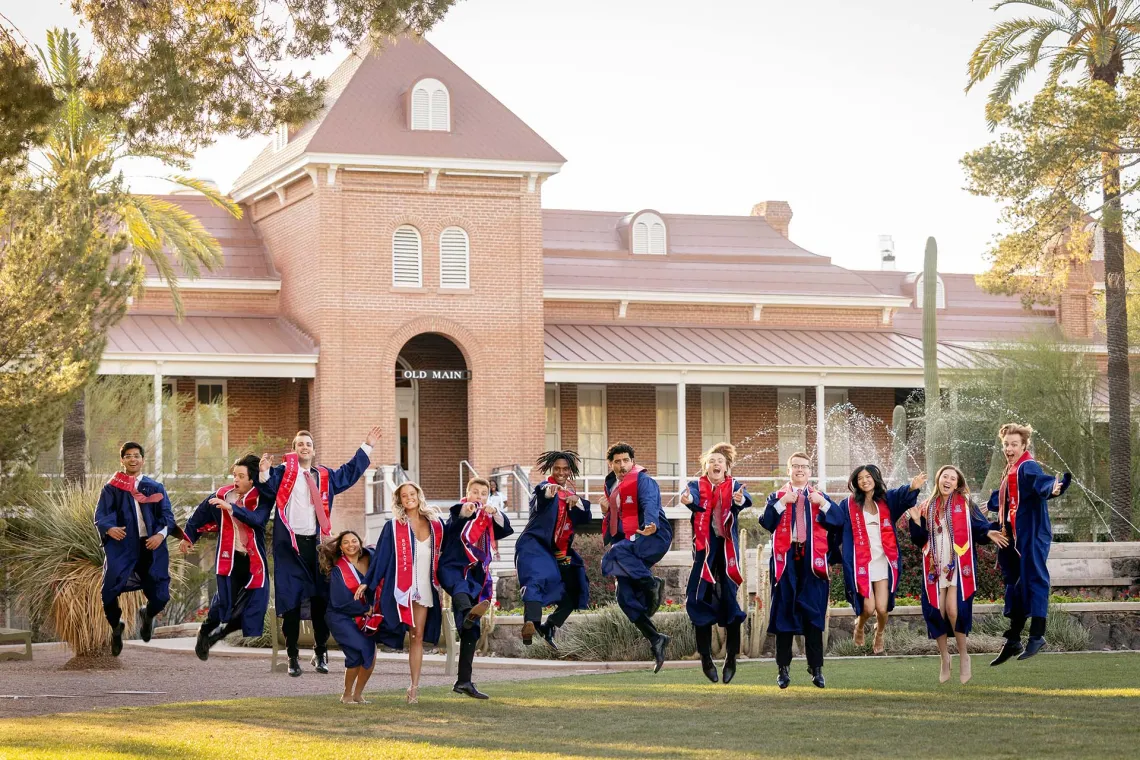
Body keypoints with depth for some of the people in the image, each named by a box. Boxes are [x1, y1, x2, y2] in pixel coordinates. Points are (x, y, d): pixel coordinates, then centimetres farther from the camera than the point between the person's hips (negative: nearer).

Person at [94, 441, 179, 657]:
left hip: (150, 547, 1)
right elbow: (100, 516, -1)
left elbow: (167, 516, 6)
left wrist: (161, 534, -14)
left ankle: (147, 616, 34)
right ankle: (116, 628, 17)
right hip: (121, 547, -1)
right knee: (109, 591, -14)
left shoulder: (155, 488, 13)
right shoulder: (111, 488, 8)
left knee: (160, 596, -4)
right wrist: (109, 528, -24)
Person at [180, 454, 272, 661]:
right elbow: (200, 515, 18)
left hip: (254, 560, 0)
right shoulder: (222, 495, 1)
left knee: (255, 607, -3)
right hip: (229, 559, 0)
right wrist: (188, 537, 29)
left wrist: (231, 508, -35)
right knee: (225, 602, -4)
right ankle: (205, 634, 20)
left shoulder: (262, 499, -5)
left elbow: (257, 518, -25)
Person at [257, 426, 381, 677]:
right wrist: (264, 473, -33)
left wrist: (367, 447, 31)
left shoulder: (325, 476, 16)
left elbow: (350, 472, 30)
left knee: (320, 599, 5)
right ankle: (292, 657, 4)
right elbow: (268, 487, -13)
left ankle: (320, 652, 17)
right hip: (290, 543, -4)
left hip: (316, 543, 4)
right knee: (290, 599, -3)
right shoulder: (283, 472, 2)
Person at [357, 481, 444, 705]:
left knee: (418, 636, 3)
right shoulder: (393, 526, 0)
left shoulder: (435, 524, 9)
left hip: (425, 588, 3)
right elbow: (380, 556, 1)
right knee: (414, 634, -13)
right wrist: (367, 583, -2)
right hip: (402, 586, -3)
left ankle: (414, 687, 4)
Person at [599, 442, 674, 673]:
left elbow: (650, 504, -26)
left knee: (616, 553, -36)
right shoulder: (611, 486, 19)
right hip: (629, 543, 8)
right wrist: (606, 511, 8)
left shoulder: (642, 480, -6)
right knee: (626, 597, -3)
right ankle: (655, 639, 3)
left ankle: (652, 583, -22)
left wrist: (651, 526, -46)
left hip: (653, 537, -8)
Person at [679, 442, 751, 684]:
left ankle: (731, 657, 3)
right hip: (704, 549, 0)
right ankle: (705, 657, 5)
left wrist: (740, 500, -43)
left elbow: (745, 499, -18)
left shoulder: (734, 486, 6)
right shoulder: (698, 485, 5)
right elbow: (693, 496, -20)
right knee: (701, 602, -2)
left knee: (730, 601, -5)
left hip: (727, 549, 0)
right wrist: (687, 499, -45)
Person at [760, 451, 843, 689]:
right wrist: (782, 503, -13)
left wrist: (822, 504, -14)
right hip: (785, 559, -1)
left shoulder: (820, 497, 13)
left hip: (812, 561, 1)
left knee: (813, 613, 0)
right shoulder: (776, 497, 10)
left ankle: (816, 668, 4)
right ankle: (783, 668, 4)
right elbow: (766, 522, -6)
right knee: (784, 612, -1)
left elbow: (837, 520, -2)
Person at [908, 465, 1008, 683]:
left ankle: (963, 655, 6)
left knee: (953, 610, -15)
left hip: (958, 566, -3)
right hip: (935, 567, 3)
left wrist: (989, 533, -22)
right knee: (936, 612, 0)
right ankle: (945, 658, 17)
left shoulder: (965, 504, 3)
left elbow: (979, 526, -2)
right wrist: (916, 522, -4)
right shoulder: (927, 507, 11)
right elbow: (920, 540, 11)